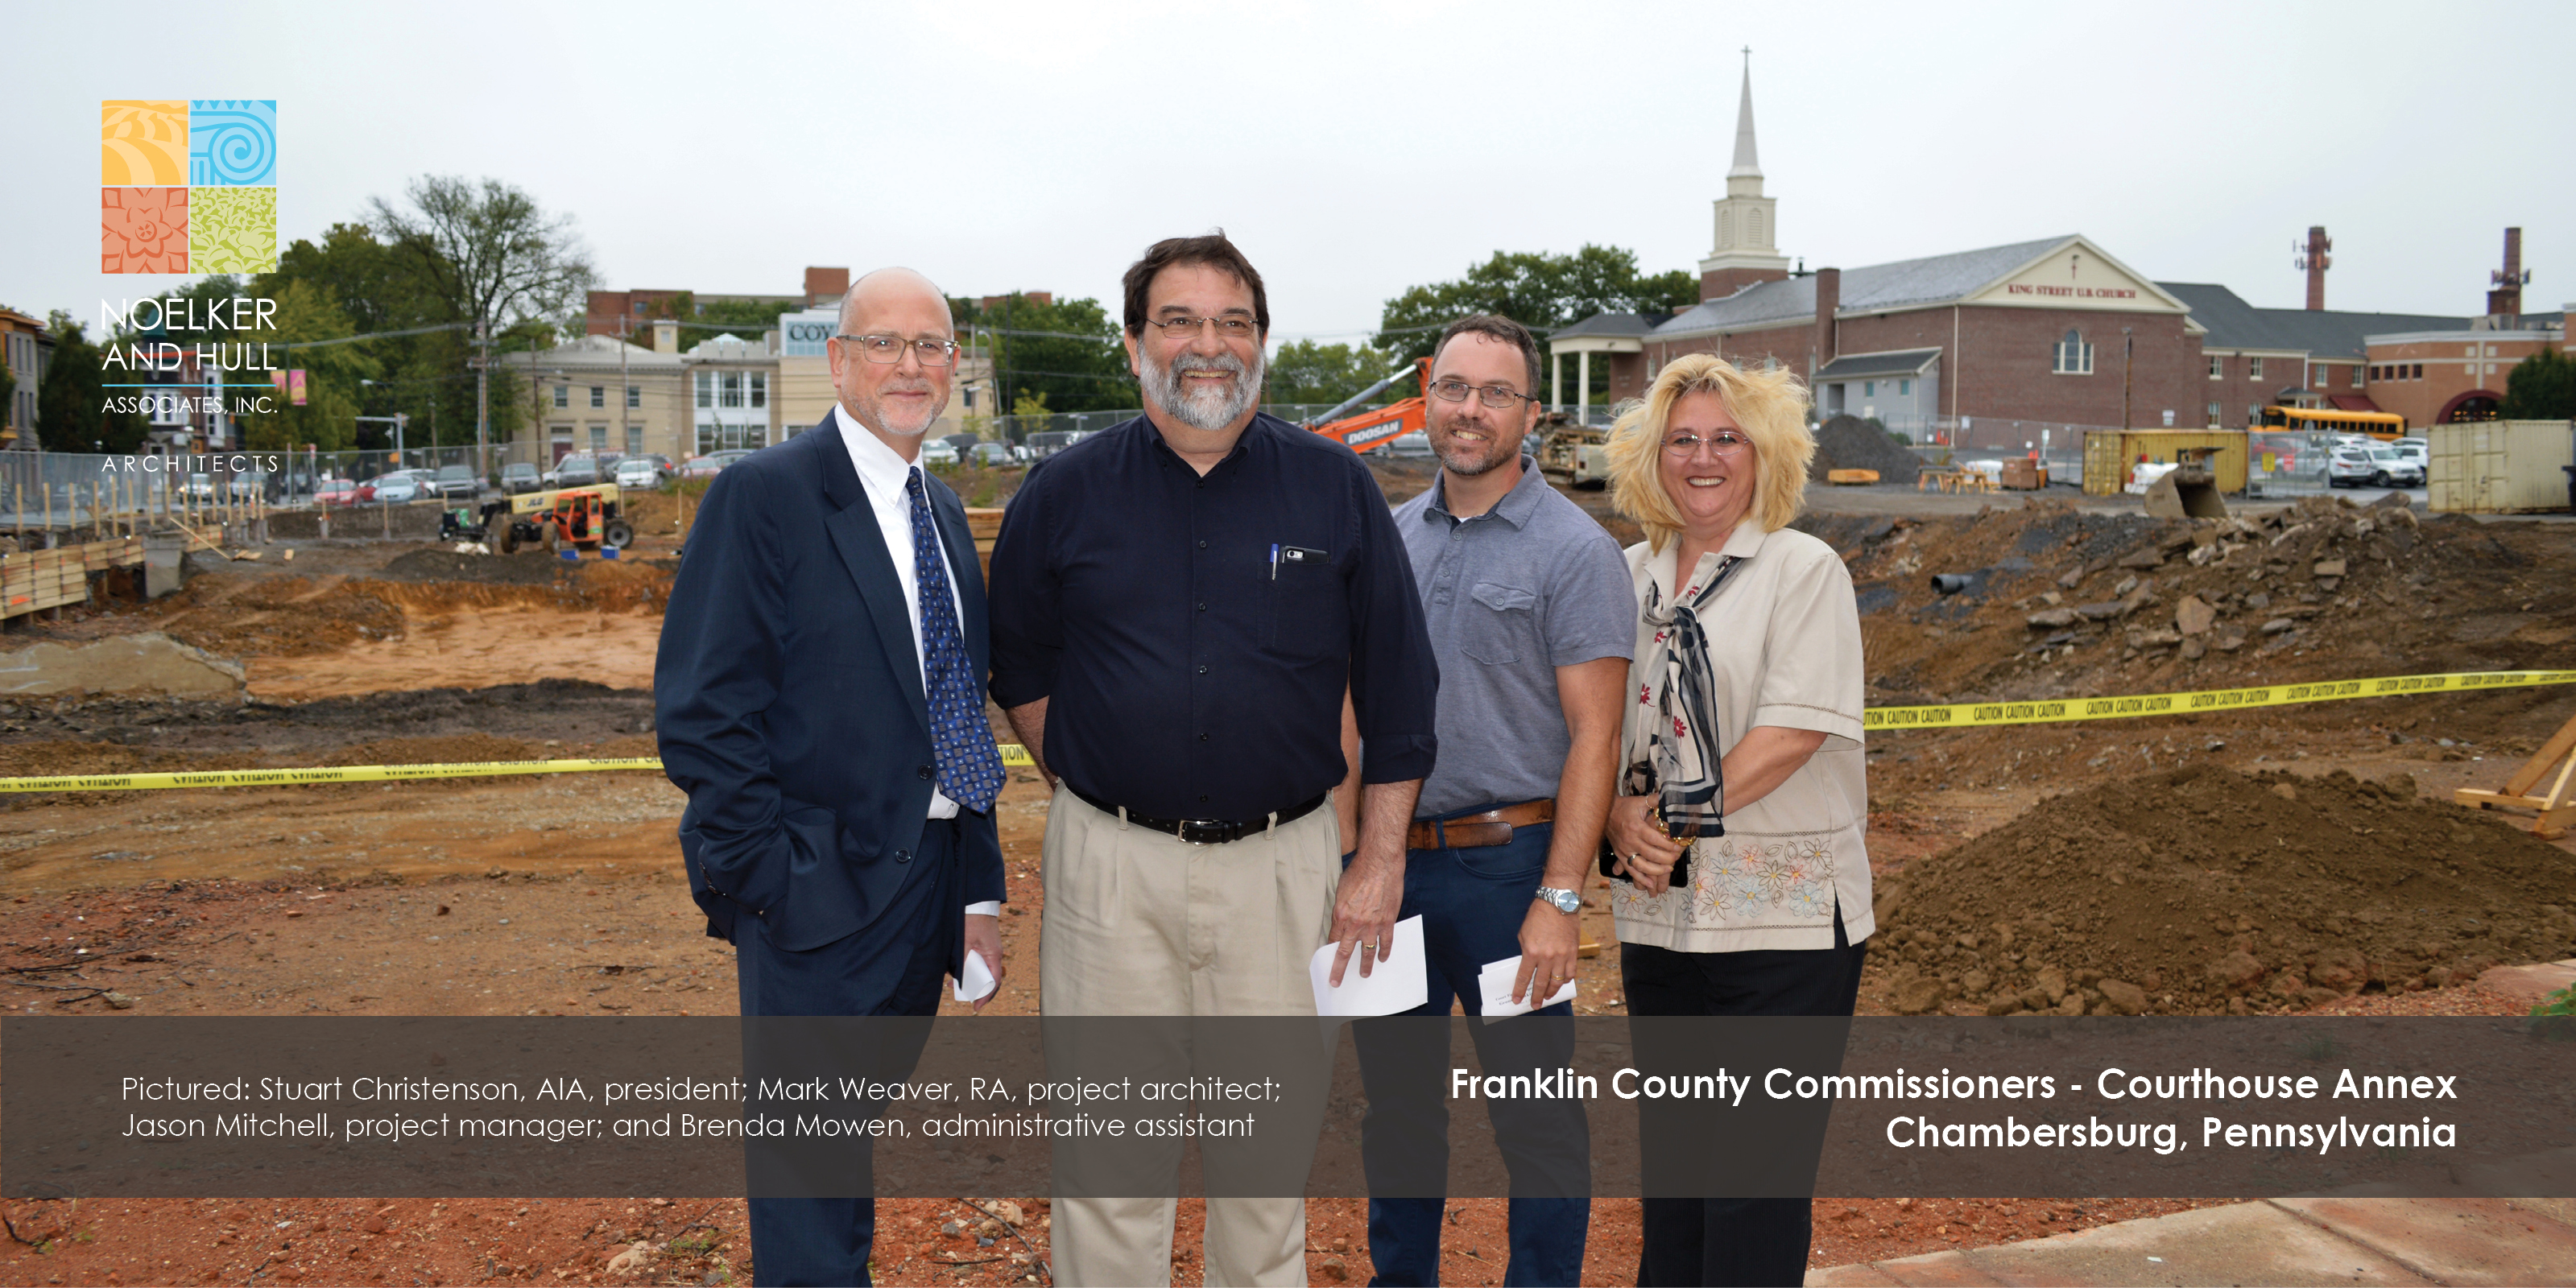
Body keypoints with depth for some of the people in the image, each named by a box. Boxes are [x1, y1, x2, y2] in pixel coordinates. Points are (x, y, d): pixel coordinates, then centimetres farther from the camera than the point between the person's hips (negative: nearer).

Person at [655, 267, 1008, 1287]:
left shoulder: (944, 513, 13)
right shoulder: (764, 495, -10)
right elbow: (702, 710, -14)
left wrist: (980, 893, 12)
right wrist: (768, 882, -16)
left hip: (929, 884, 7)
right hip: (820, 888, -7)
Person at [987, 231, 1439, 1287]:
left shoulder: (1336, 487, 0)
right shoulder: (1067, 492, 2)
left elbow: (1396, 683, 3)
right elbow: (1019, 667, 14)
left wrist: (1381, 859, 0)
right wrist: (1090, 788, 8)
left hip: (1282, 861, 0)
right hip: (1110, 862, 0)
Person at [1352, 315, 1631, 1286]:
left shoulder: (1574, 550, -7)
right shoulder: (1390, 537, 10)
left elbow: (1595, 737, -11)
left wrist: (1559, 900, -17)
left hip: (1506, 864, -5)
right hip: (1386, 861, 5)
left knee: (1535, 1119, 5)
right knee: (1396, 1104, 17)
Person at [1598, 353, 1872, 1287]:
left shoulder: (1803, 569, -4)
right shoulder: (1632, 576, 12)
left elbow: (1794, 730, -13)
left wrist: (1682, 816, -13)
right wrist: (1623, 818, -7)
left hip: (1782, 912, -5)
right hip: (1659, 912, 5)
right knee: (1670, 1149, 14)